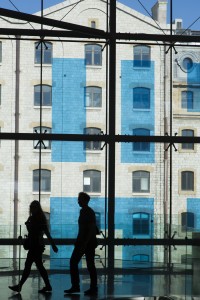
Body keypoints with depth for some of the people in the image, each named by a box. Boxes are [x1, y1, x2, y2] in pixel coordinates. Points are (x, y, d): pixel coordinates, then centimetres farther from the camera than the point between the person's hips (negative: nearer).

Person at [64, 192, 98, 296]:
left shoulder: (89, 212, -13)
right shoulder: (82, 211, 13)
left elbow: (92, 229, -19)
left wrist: (85, 243, -23)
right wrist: (78, 241, 18)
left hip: (89, 242, -9)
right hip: (81, 241, 9)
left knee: (90, 265, -2)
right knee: (73, 262, 3)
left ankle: (93, 288, 6)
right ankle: (75, 286, 8)